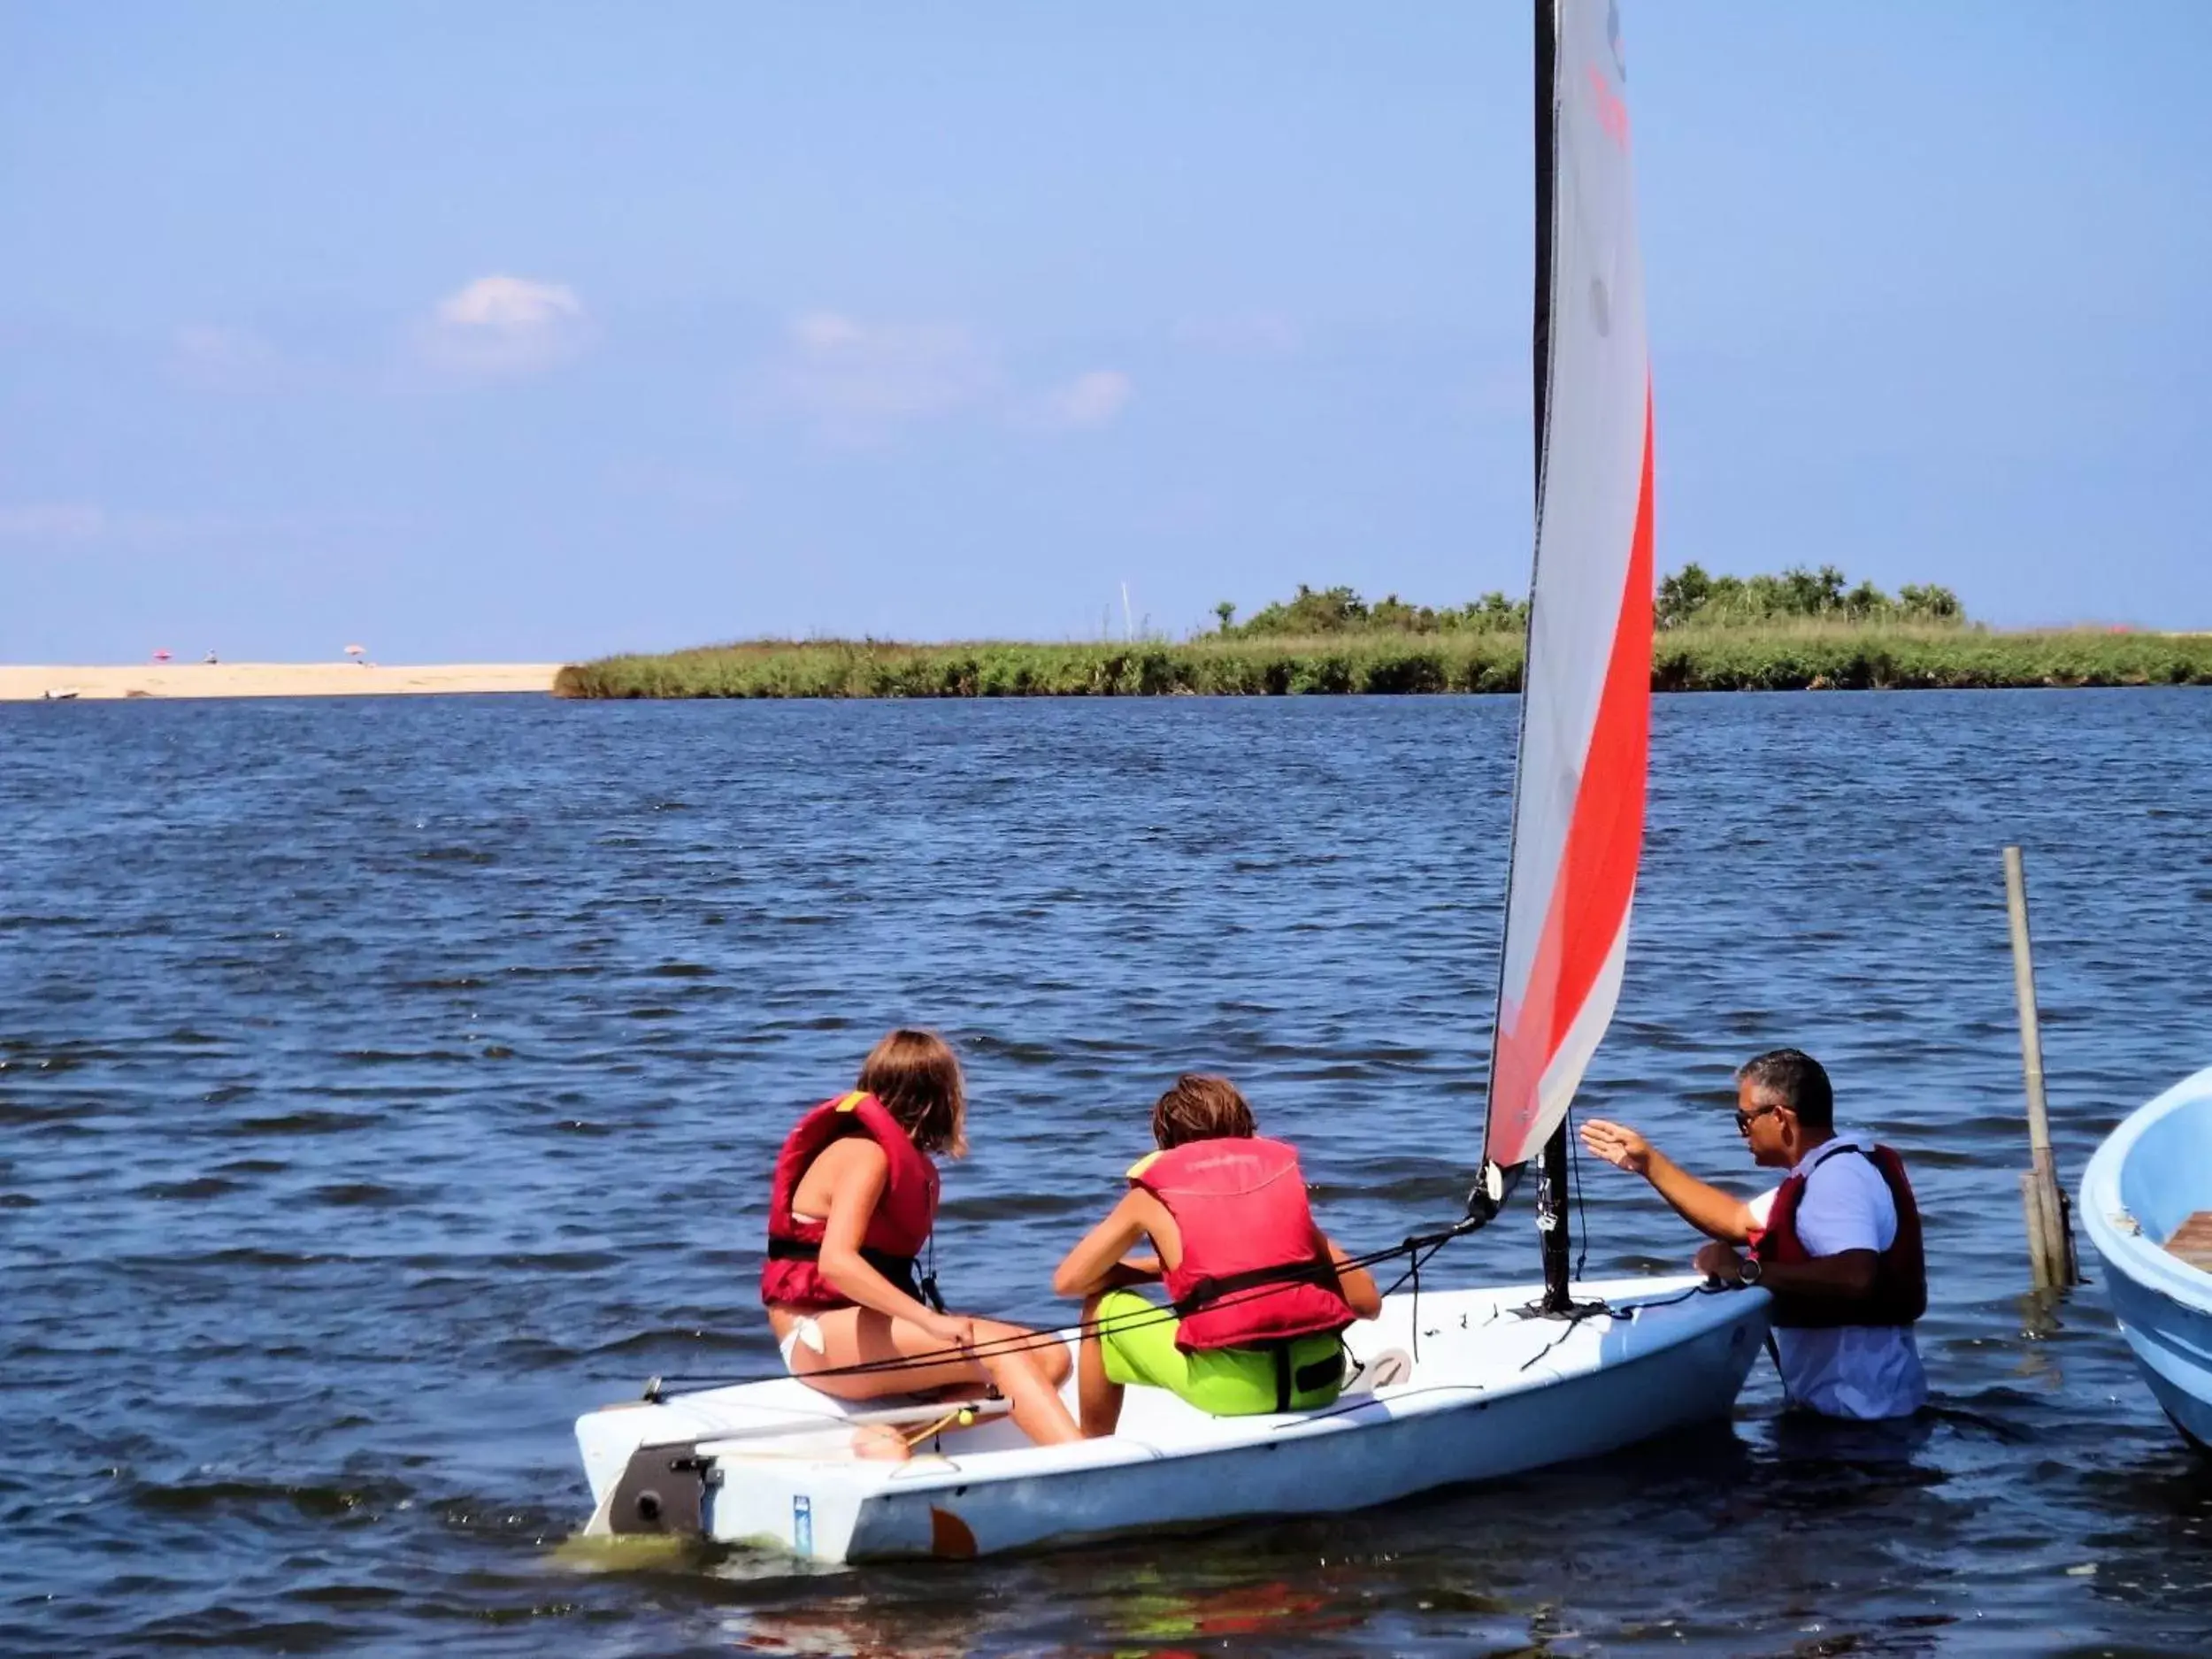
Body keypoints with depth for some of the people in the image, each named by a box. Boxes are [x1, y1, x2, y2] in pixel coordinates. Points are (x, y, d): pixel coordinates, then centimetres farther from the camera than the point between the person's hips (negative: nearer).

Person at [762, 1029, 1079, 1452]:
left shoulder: (908, 1162, 18)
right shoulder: (865, 1154, -12)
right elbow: (836, 1261, -27)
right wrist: (929, 1320, -34)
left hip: (870, 1330, 9)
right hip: (819, 1340, -9)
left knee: (1049, 1358, -8)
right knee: (1001, 1352, -26)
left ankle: (897, 1437, -26)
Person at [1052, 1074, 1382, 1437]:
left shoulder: (1154, 1192, 13)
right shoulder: (1281, 1167, 19)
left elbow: (1068, 1281, 21)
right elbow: (1367, 1302, 15)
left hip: (1232, 1387, -3)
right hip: (1321, 1380, 3)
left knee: (1102, 1309, 23)